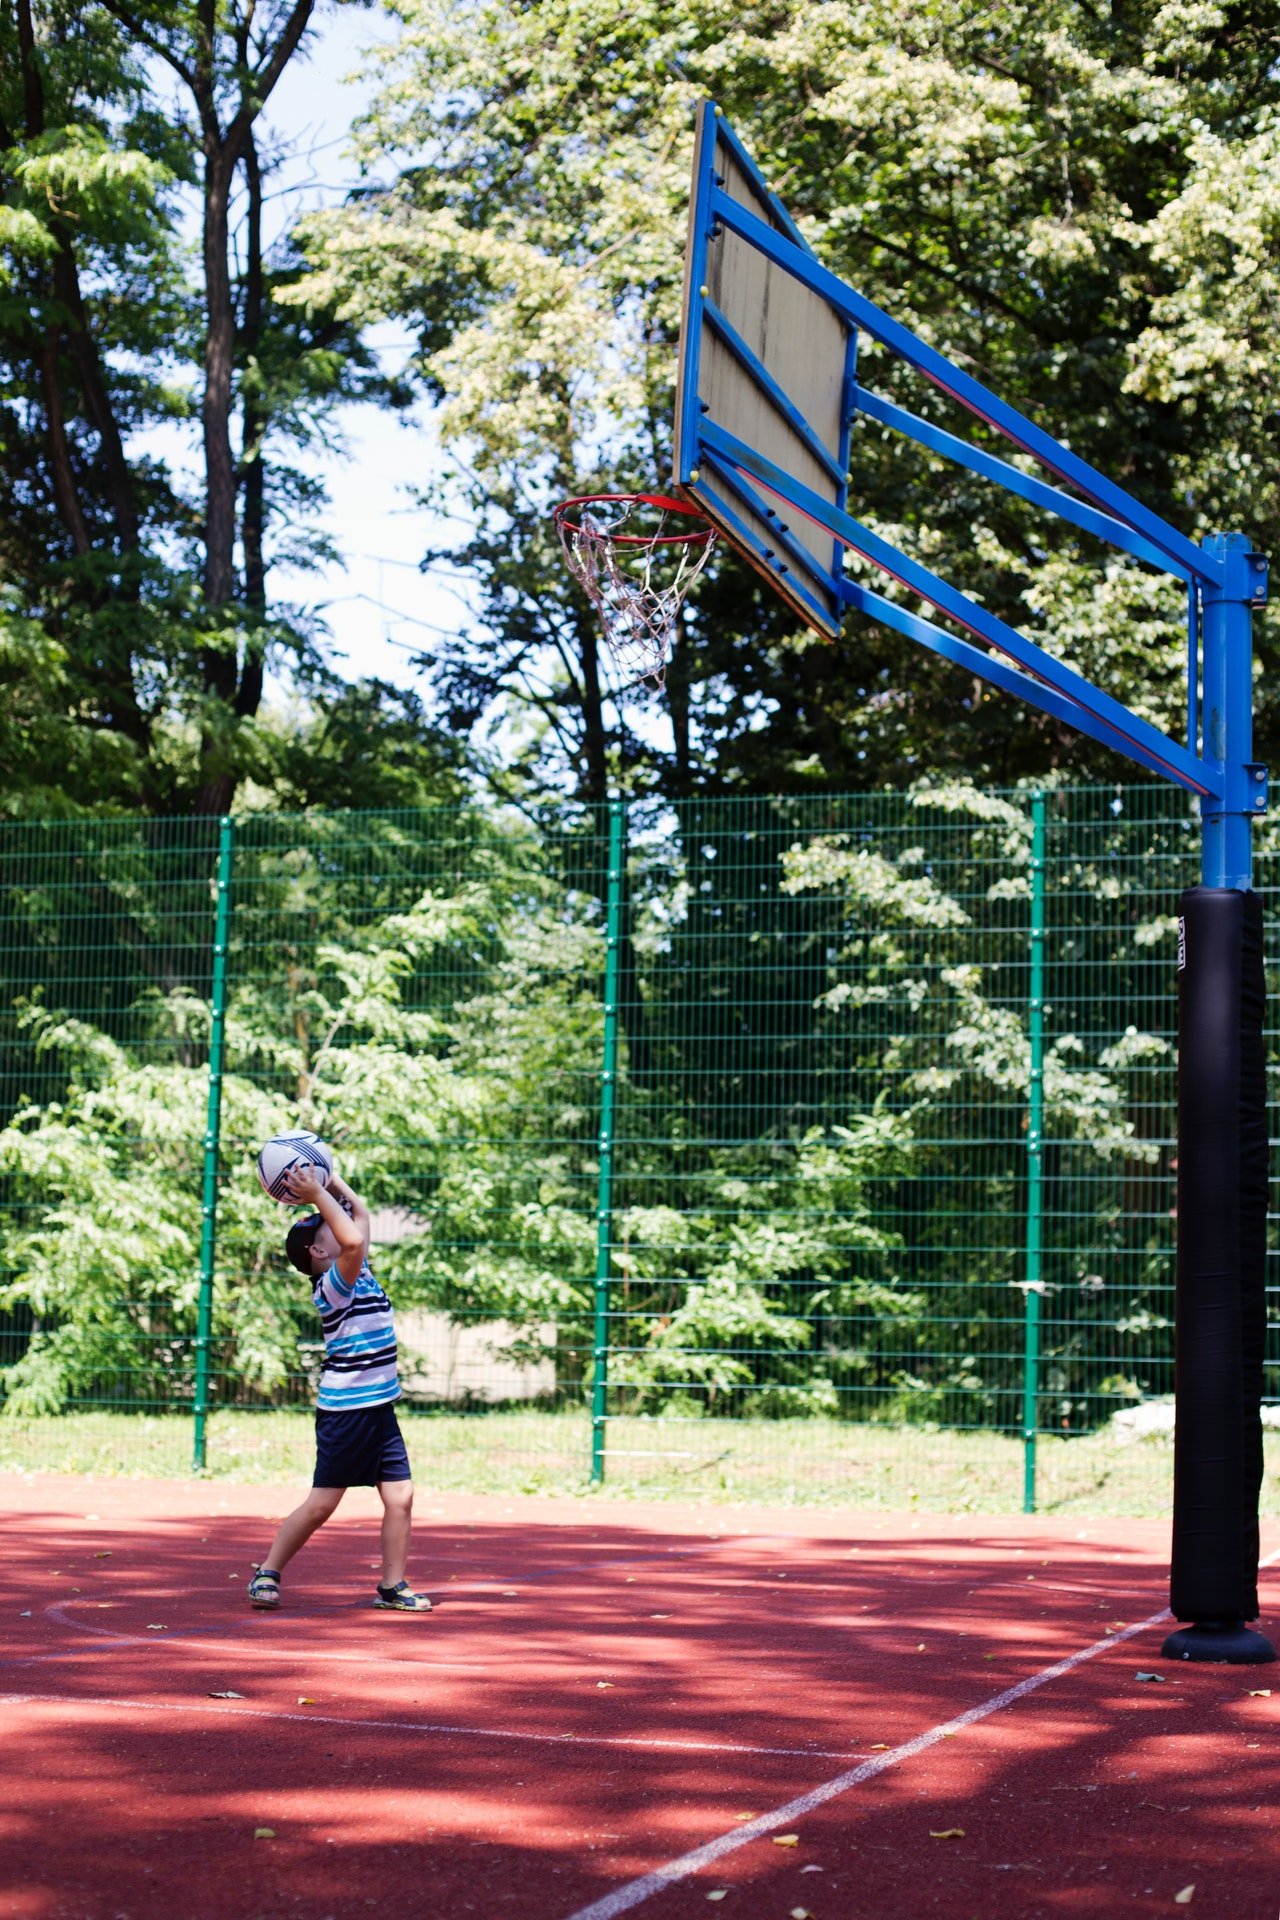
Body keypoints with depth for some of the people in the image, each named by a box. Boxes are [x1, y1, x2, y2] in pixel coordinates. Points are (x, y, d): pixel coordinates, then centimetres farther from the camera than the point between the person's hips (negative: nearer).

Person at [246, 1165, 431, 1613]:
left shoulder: (357, 1272, 12)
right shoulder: (332, 1283, -13)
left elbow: (360, 1215, 23)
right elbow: (353, 1241, -31)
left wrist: (330, 1182, 18)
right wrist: (318, 1197, -25)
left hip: (379, 1408, 8)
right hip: (345, 1411, -8)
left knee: (400, 1496, 2)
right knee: (321, 1504, -2)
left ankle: (392, 1587, 9)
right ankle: (267, 1574, 10)